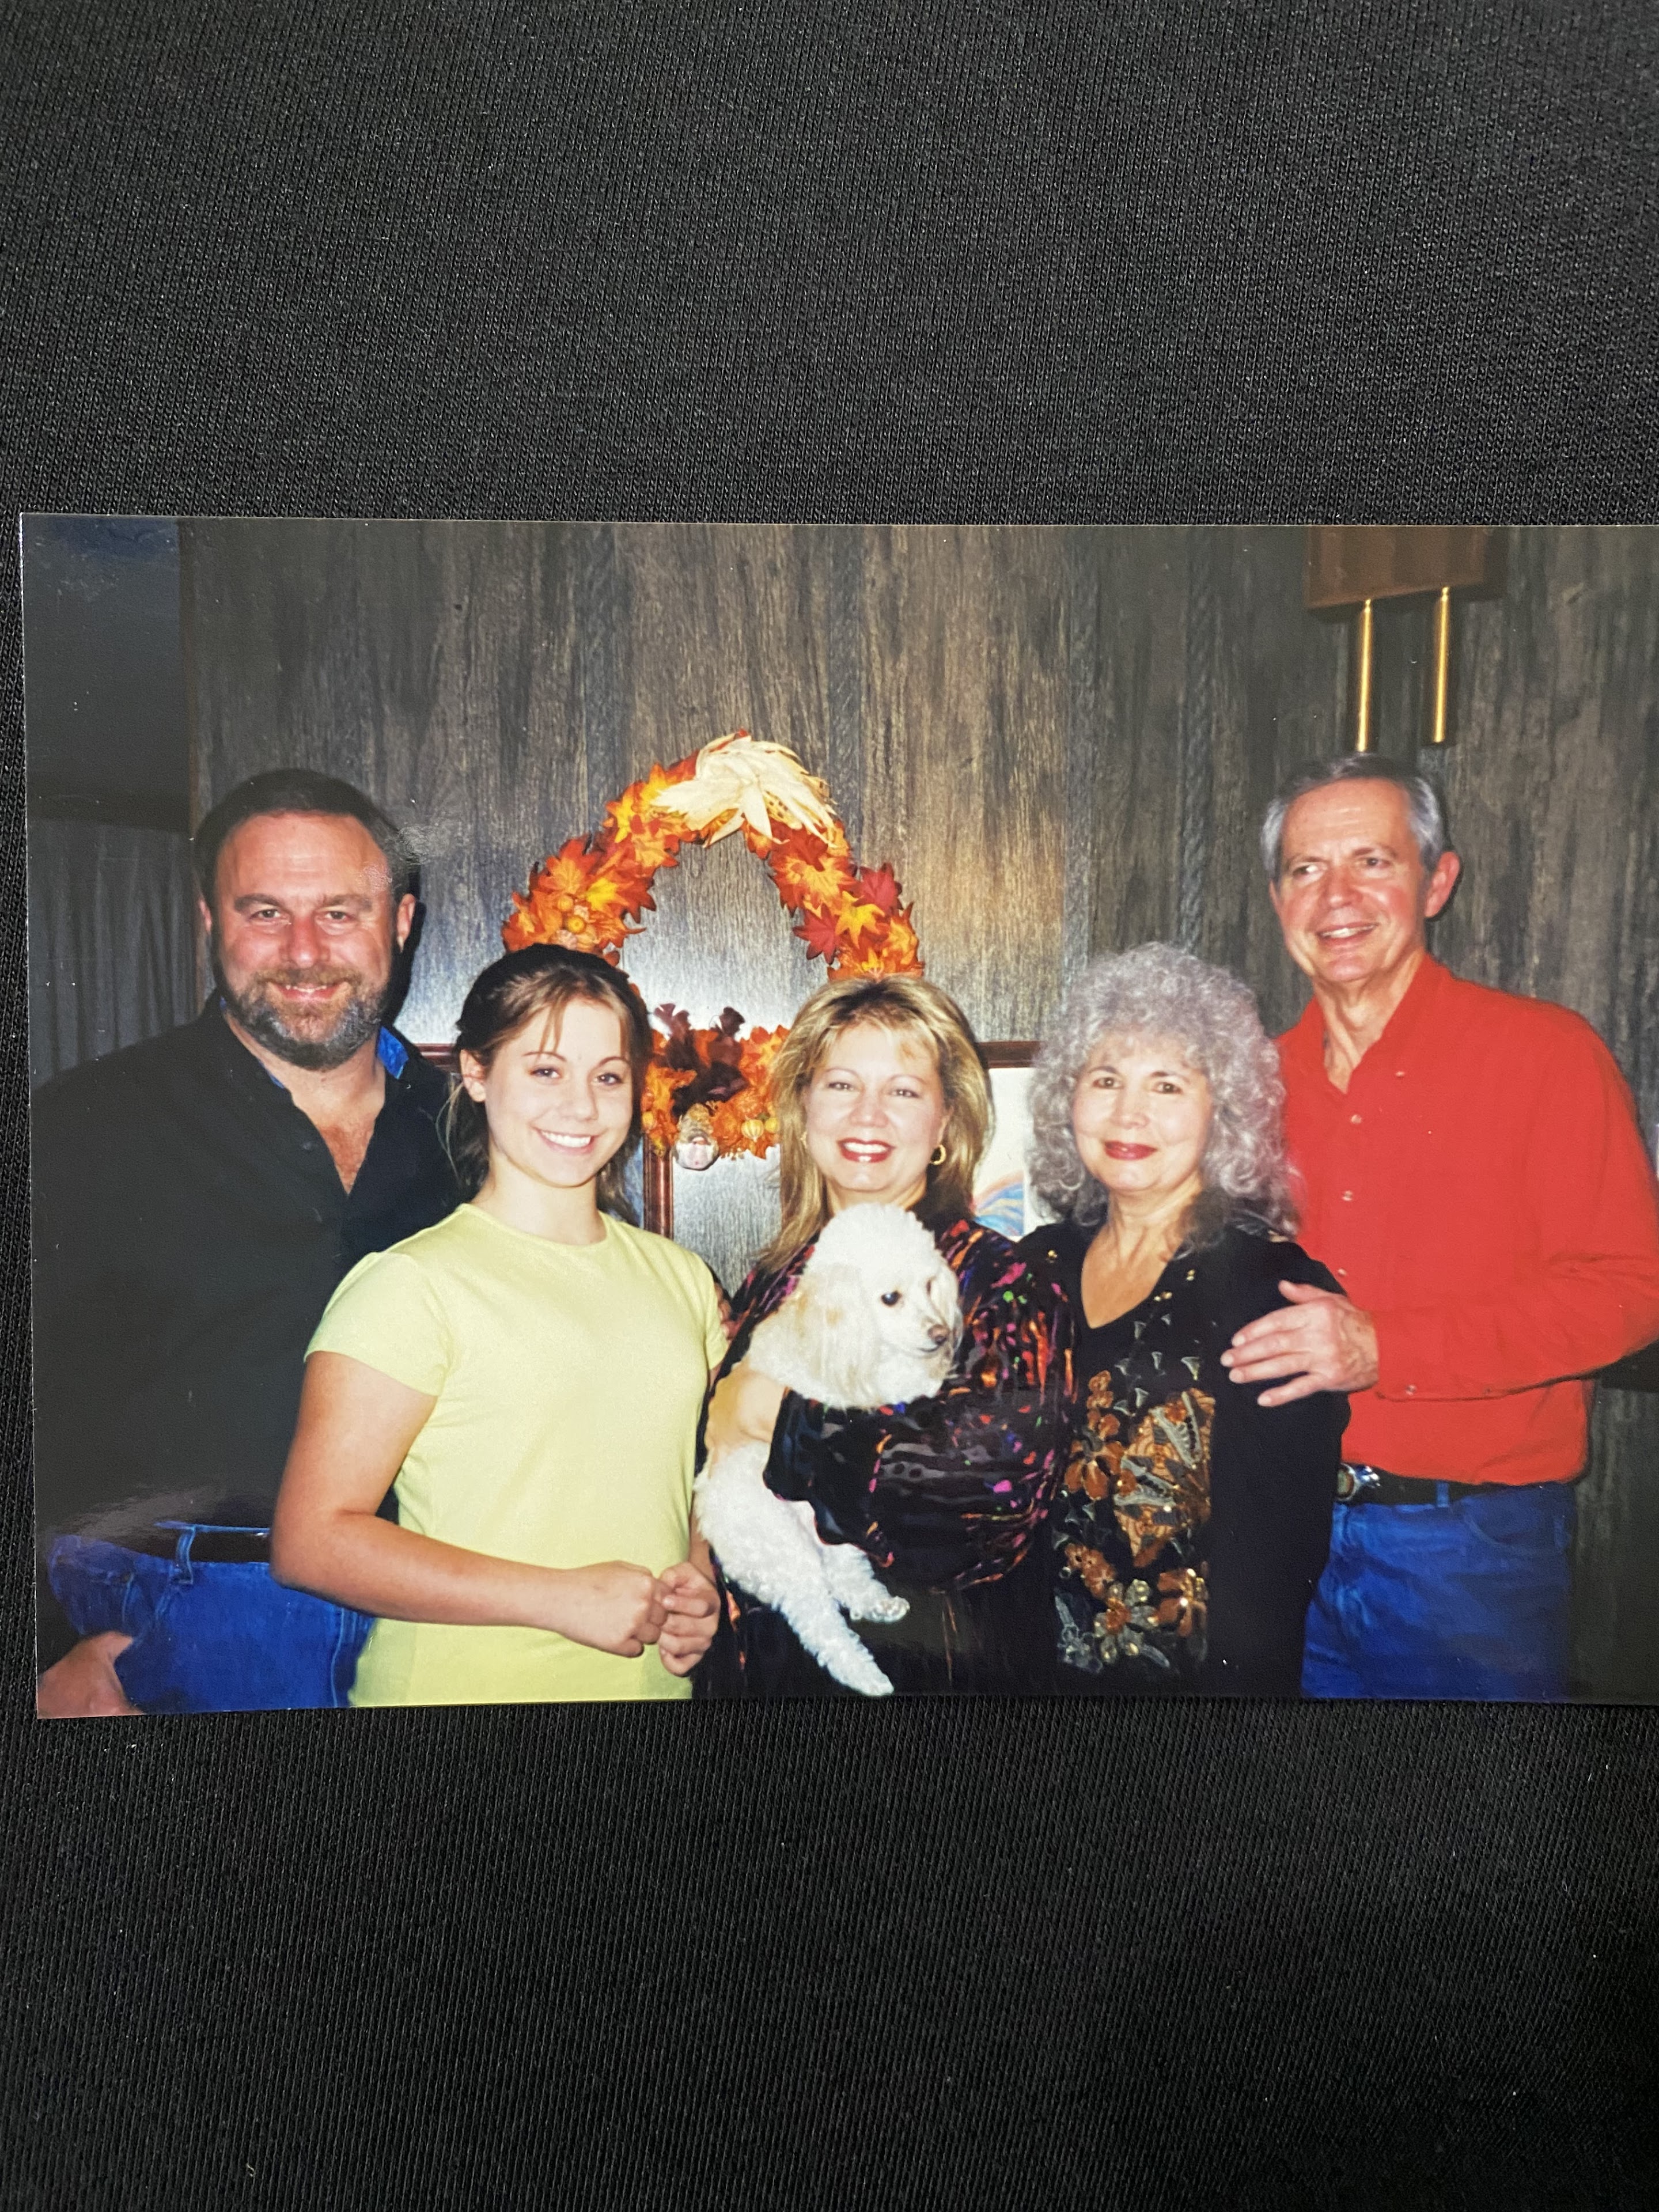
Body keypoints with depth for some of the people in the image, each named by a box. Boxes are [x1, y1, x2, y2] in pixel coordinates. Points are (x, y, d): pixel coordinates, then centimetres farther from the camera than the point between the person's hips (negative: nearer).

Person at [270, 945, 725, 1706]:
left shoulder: (681, 1278, 6)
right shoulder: (410, 1284, -13)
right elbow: (310, 1541, -16)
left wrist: (705, 1585, -2)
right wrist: (562, 1597, -18)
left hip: (654, 1686, 5)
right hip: (461, 1690, -4)